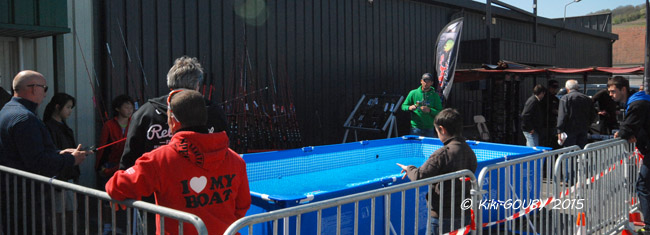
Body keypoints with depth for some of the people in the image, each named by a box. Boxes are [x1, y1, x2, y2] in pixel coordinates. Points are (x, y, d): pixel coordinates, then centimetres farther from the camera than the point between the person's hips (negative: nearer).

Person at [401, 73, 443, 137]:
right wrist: (409, 108, -16)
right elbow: (403, 106, 6)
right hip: (416, 128, 0)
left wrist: (430, 110, -20)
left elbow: (440, 112, -1)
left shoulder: (435, 96, 1)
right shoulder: (413, 93, 2)